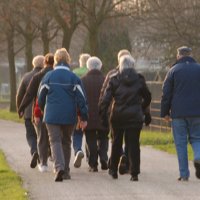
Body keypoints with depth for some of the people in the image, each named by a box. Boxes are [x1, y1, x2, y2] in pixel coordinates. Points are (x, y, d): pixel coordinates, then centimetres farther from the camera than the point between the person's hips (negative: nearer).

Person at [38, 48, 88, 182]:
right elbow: (81, 98, -4)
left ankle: (59, 167, -25)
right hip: (69, 116, 1)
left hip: (52, 115, -1)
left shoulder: (48, 77, 0)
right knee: (66, 142, 15)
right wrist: (84, 118, 1)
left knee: (55, 141, -2)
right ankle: (66, 171, 20)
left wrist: (43, 110, 26)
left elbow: (41, 97, 7)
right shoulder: (74, 78, -2)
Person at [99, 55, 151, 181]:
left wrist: (103, 114, -6)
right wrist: (142, 110, 23)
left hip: (118, 117, 0)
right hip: (135, 117, 0)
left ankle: (113, 169, 23)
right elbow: (147, 97, 10)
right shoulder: (139, 80, 1)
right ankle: (134, 173, -5)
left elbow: (106, 97, -9)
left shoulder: (115, 79, -3)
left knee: (116, 143, 16)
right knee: (134, 144, 1)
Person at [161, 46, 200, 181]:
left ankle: (184, 174, 0)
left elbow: (166, 93, 1)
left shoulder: (174, 70, 1)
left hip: (178, 113, -1)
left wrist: (165, 113, 8)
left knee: (181, 142, 4)